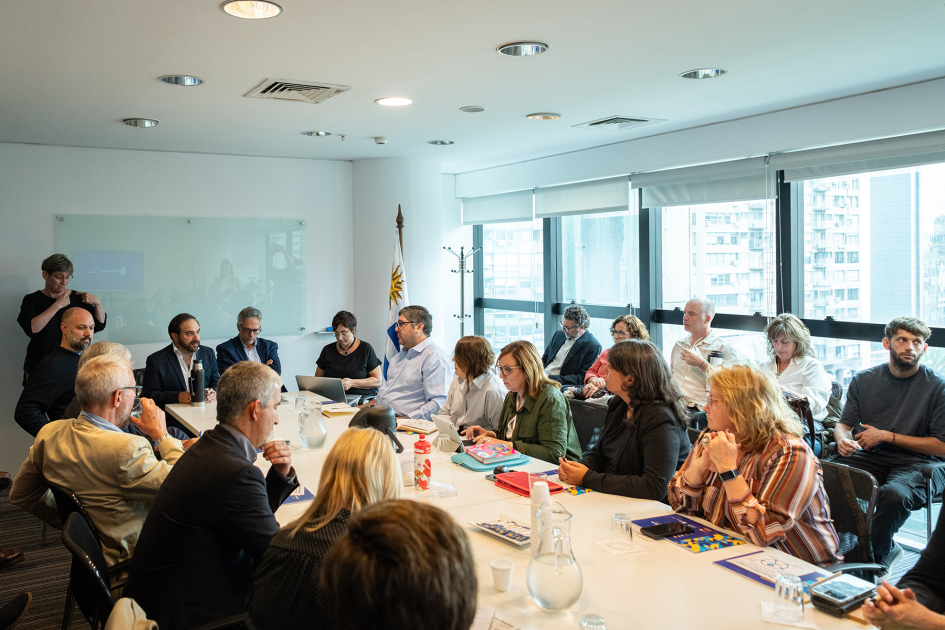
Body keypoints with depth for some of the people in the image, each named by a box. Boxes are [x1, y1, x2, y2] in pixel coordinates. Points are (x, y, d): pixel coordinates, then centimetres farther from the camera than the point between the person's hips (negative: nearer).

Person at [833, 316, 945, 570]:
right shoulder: (864, 380, 9)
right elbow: (844, 424, 16)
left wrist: (886, 436, -9)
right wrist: (843, 440, -10)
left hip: (918, 462, -3)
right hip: (870, 456, 4)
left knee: (895, 494, -38)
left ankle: (874, 558, -8)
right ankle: (886, 550, -8)